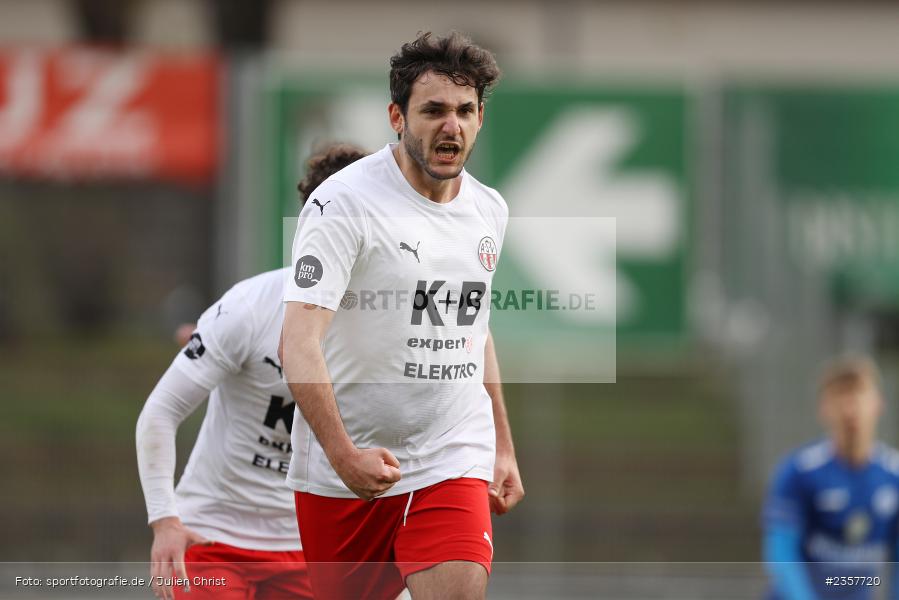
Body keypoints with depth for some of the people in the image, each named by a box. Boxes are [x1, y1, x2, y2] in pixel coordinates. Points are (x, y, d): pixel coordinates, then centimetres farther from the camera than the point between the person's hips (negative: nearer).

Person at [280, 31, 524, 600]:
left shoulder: (489, 210, 8)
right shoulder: (344, 204, -13)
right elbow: (299, 343, -22)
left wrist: (504, 448, 22)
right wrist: (342, 453, -33)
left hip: (453, 464, 4)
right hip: (342, 469, -4)